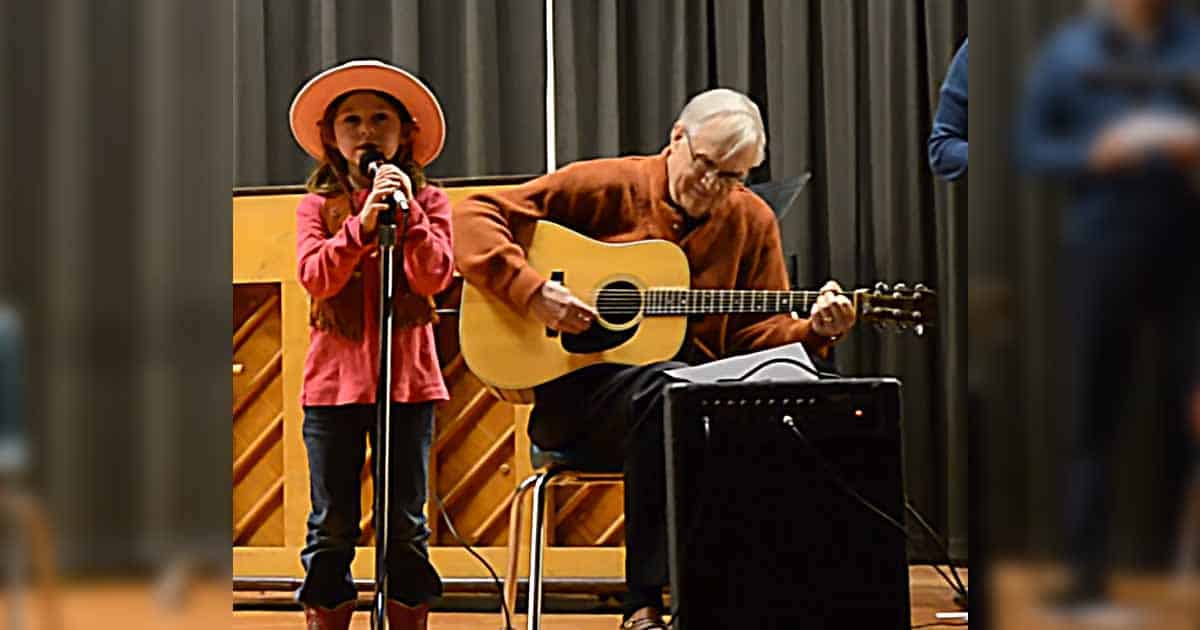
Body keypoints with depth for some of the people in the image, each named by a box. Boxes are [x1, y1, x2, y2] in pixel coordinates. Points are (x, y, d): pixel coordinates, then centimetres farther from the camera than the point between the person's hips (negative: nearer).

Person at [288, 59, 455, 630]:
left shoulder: (428, 201, 5)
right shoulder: (318, 205, 5)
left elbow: (435, 277, -8)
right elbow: (315, 277, -10)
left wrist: (407, 211, -17)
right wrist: (363, 223, -22)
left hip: (408, 378, 0)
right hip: (334, 378, 0)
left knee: (405, 524, 5)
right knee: (332, 526, 4)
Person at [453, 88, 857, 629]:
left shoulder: (752, 222, 13)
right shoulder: (605, 187, 0)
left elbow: (757, 331, 11)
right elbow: (472, 218, -4)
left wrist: (812, 332, -9)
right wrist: (531, 291, -17)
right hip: (579, 385, -4)